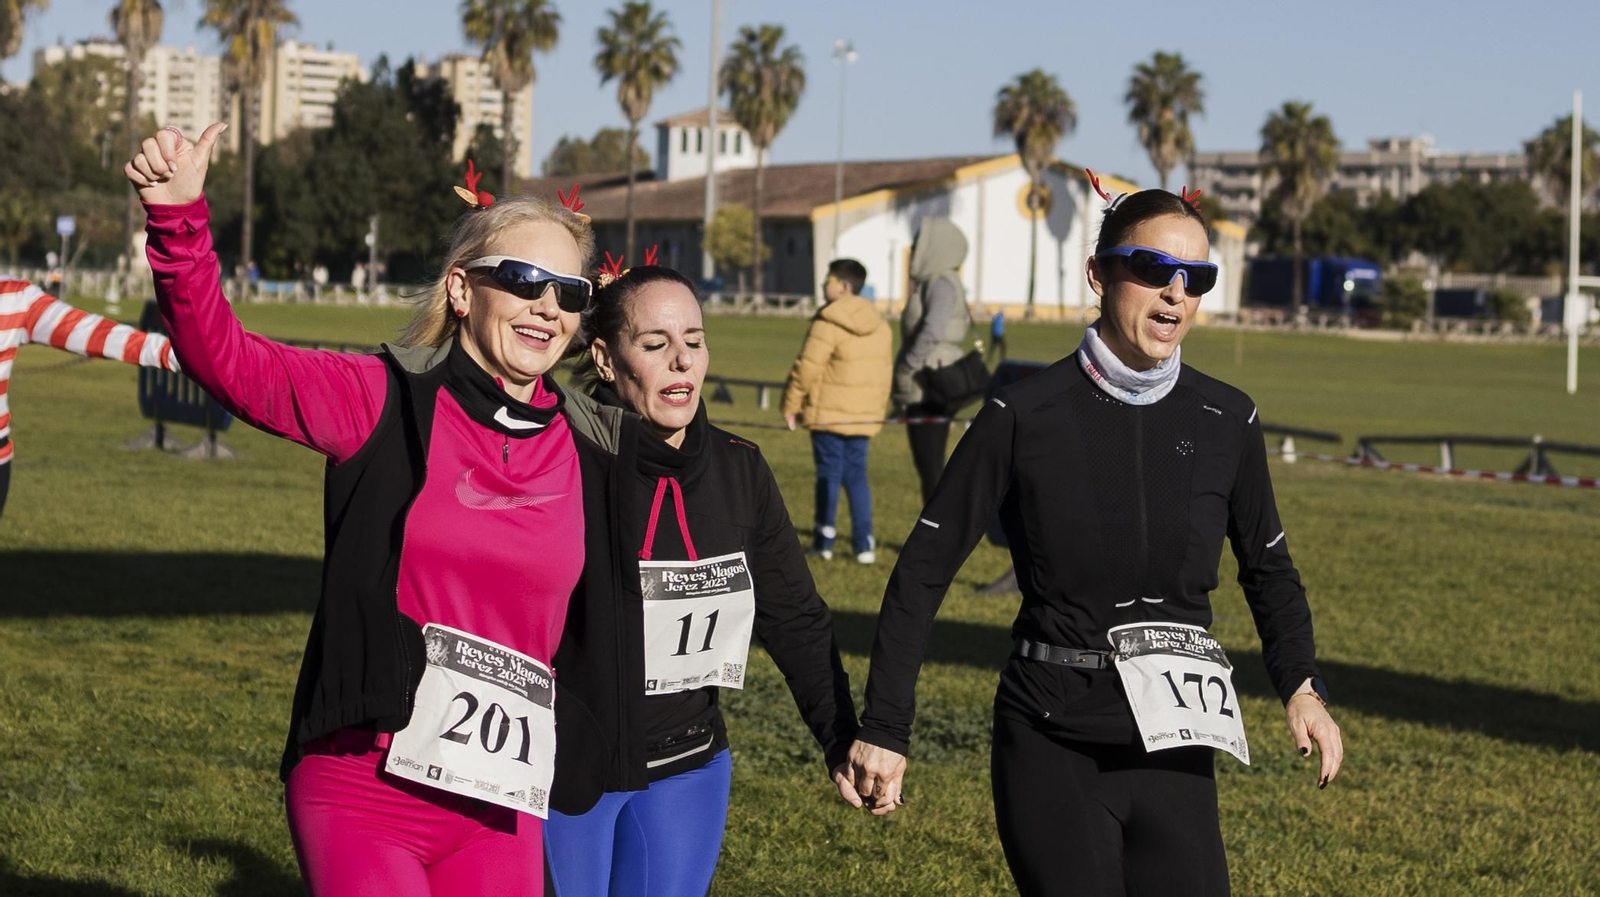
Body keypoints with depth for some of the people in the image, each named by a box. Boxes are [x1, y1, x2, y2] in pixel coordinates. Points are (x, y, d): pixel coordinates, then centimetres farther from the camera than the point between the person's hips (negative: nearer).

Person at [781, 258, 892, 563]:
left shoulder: (828, 324, -14)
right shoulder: (880, 325, 8)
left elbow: (807, 368, -15)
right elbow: (884, 371, 13)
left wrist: (791, 405, -4)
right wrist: (877, 407, 23)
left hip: (829, 413, -6)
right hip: (864, 416, 6)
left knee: (829, 474, 4)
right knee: (856, 475, 10)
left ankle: (824, 541, 9)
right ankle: (864, 544, 4)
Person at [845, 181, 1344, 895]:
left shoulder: (1227, 421, 1)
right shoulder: (1024, 416, -7)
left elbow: (1267, 569, 15)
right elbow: (924, 570, -3)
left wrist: (1300, 684, 1)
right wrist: (884, 729, -6)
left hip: (1173, 751, 3)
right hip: (1050, 748, -3)